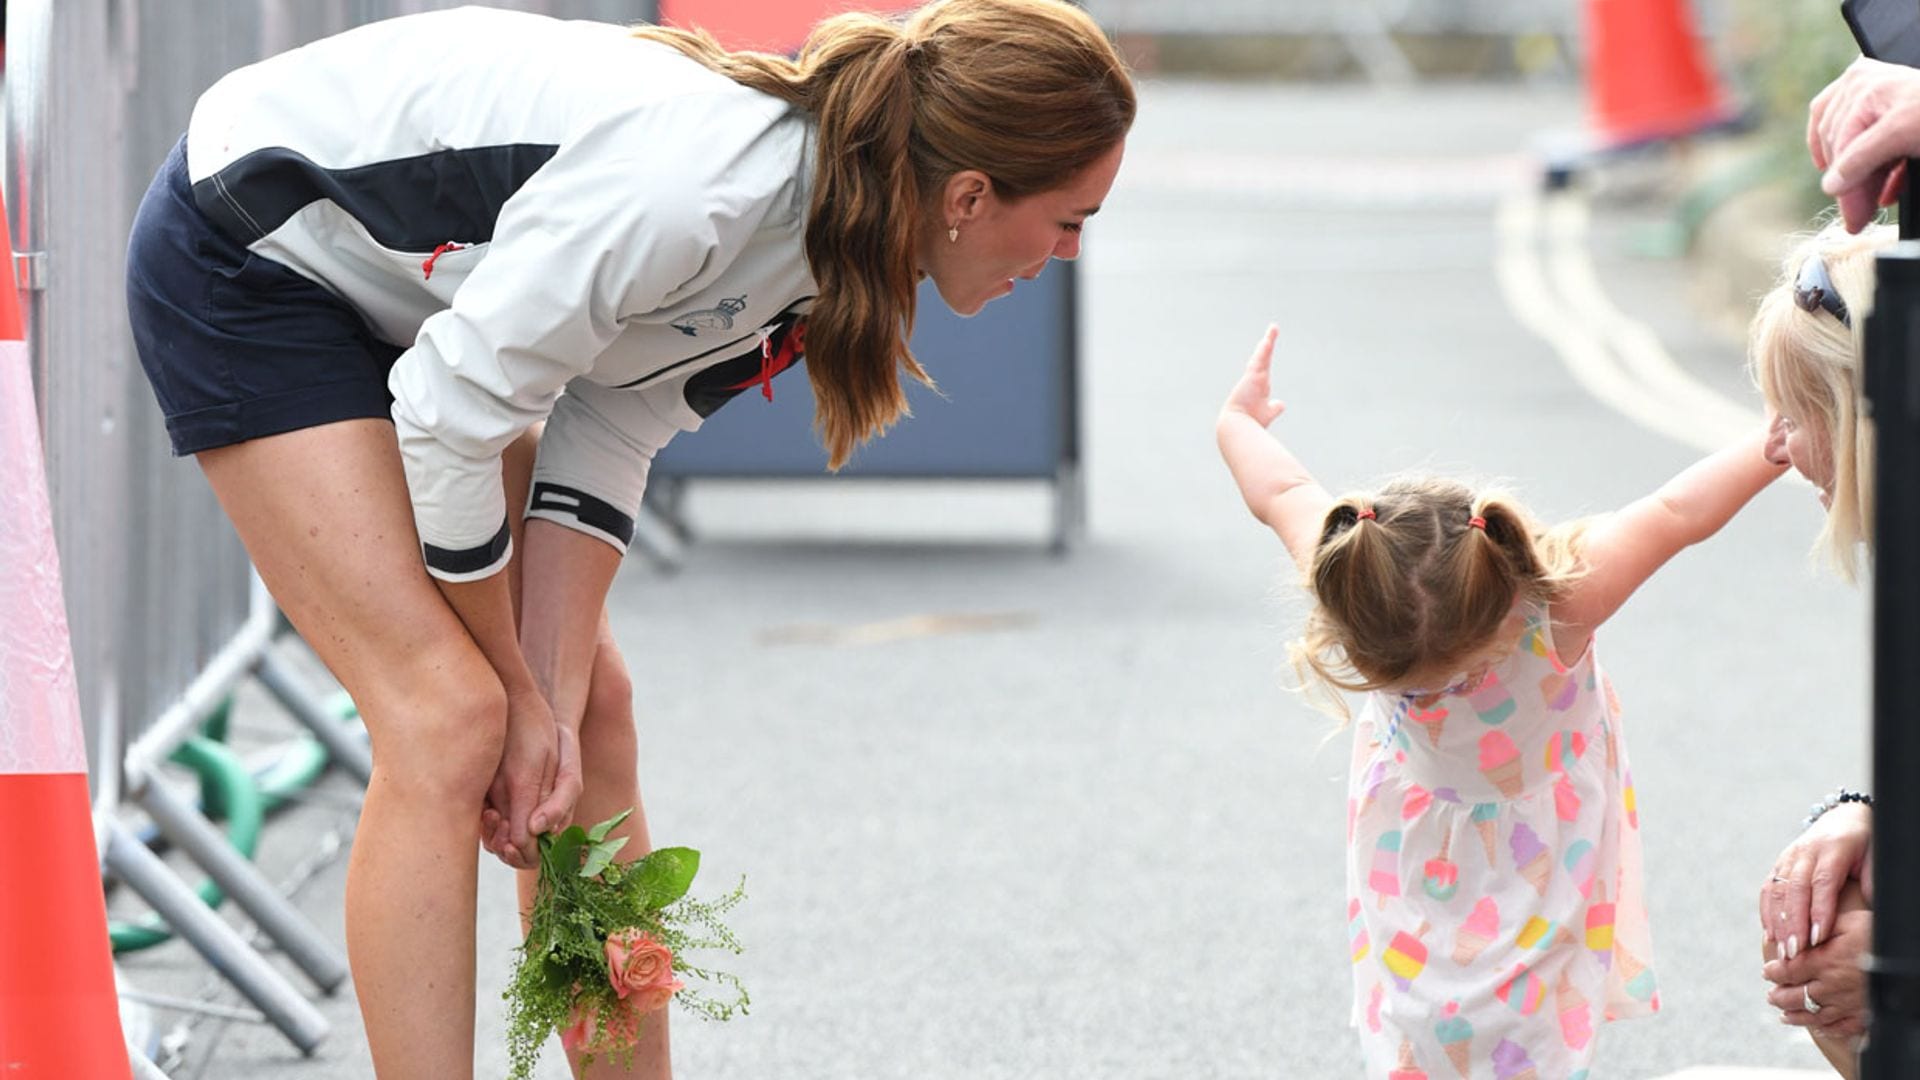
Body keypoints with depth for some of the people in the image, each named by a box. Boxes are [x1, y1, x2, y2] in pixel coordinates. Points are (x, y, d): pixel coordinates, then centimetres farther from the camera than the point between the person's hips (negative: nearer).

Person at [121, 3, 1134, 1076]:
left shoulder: (826, 234, -9)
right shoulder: (684, 193, -36)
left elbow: (607, 446, -4)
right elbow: (448, 425, -27)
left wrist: (551, 709, -11)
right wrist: (517, 689, -14)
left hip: (405, 299, 9)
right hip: (249, 260, -9)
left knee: (590, 700, 6)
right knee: (445, 712, -18)